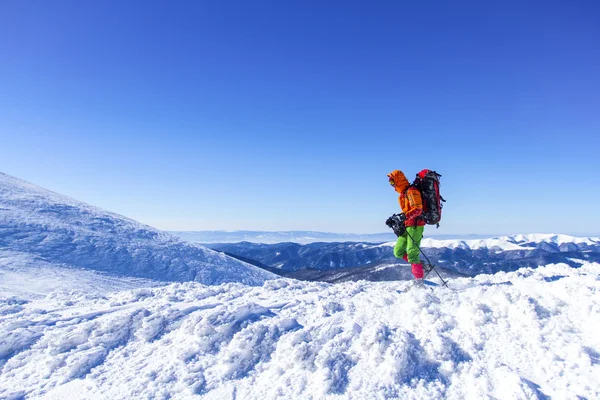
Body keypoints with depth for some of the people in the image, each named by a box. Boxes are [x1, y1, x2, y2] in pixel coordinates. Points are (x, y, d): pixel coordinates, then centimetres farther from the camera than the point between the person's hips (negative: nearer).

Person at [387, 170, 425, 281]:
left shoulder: (411, 191, -14)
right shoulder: (403, 193, 16)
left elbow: (418, 209, -24)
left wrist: (404, 216, -35)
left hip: (415, 226, -10)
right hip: (407, 226, 10)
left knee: (412, 253, -12)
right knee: (398, 252, 8)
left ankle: (419, 280, -5)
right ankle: (420, 265, 16)